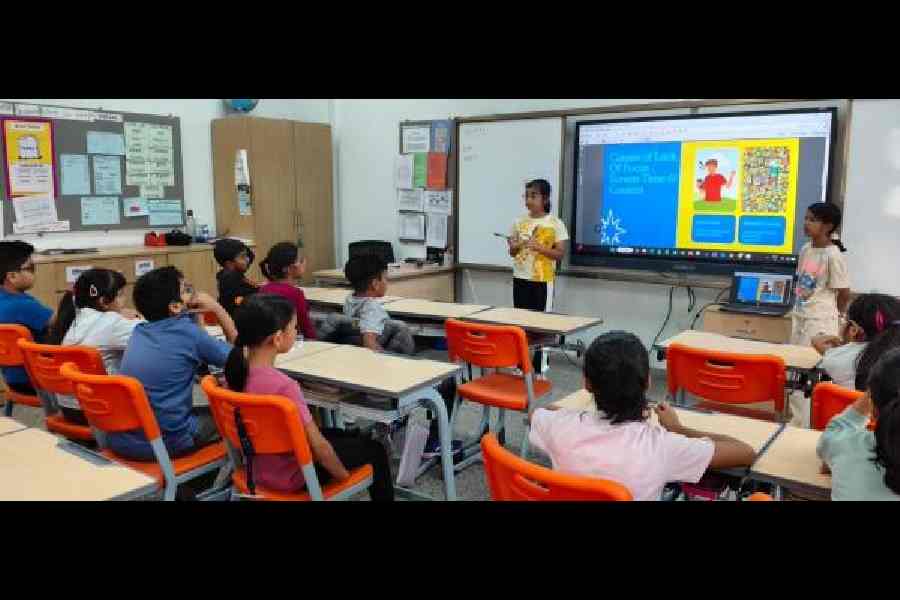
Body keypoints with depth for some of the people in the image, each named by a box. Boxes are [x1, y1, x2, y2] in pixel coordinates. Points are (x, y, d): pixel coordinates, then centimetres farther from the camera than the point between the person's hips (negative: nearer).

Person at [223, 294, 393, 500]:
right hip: (291, 475, -8)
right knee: (374, 449, 13)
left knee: (343, 435, 31)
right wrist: (344, 476, -12)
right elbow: (318, 446, -26)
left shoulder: (237, 368, -15)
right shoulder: (284, 386, -36)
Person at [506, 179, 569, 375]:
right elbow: (512, 252, 11)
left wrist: (539, 247, -20)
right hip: (520, 278, 4)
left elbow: (560, 254, -7)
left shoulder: (555, 224, -4)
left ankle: (540, 368, 6)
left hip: (542, 280, -4)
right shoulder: (519, 222, 7)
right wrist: (516, 246, -11)